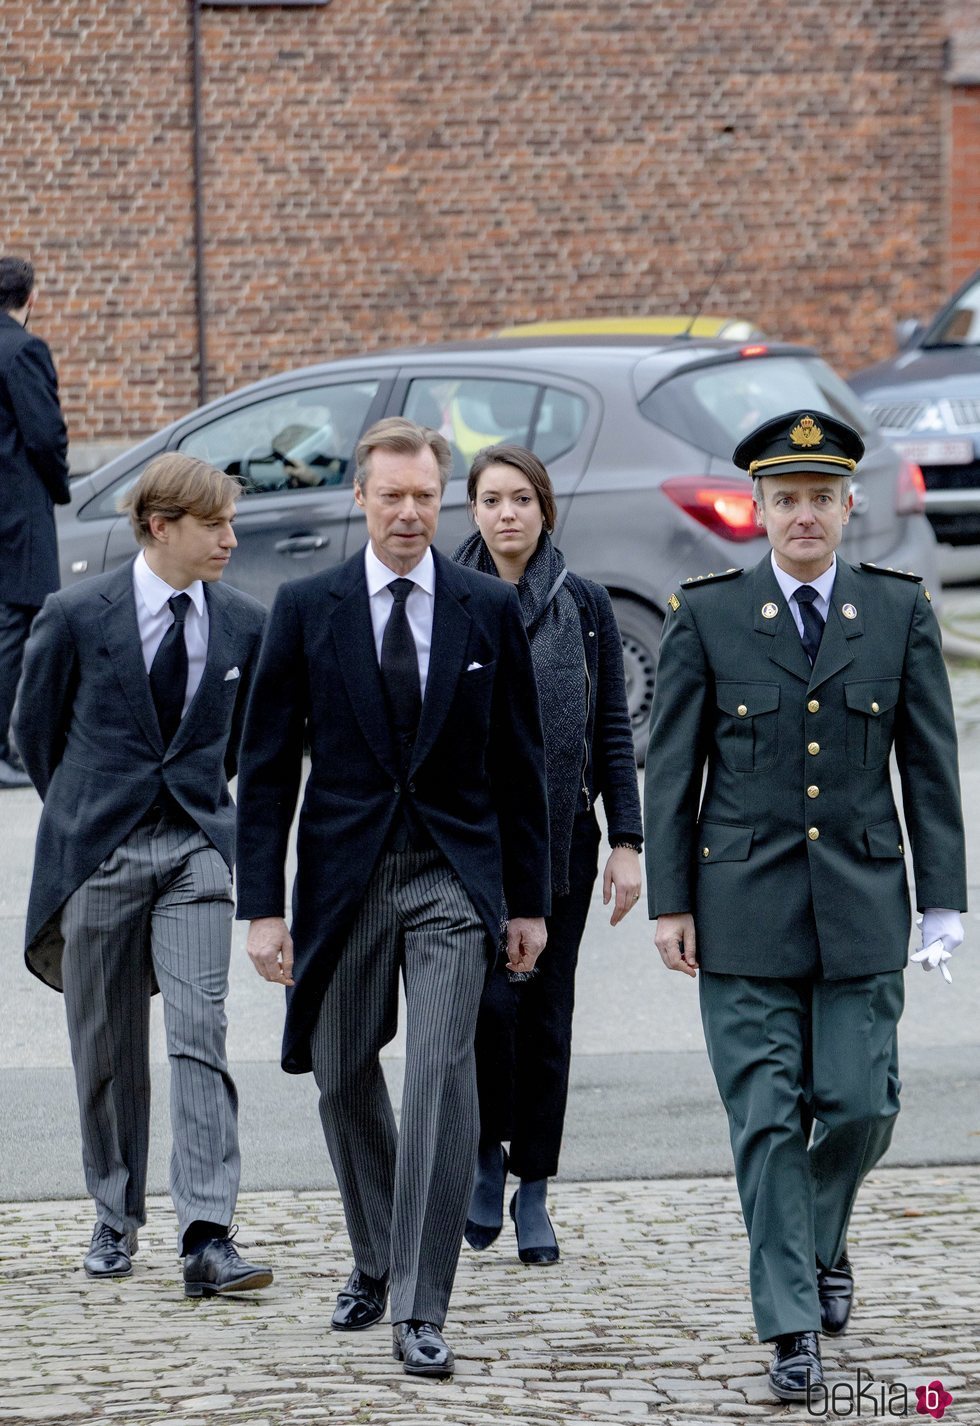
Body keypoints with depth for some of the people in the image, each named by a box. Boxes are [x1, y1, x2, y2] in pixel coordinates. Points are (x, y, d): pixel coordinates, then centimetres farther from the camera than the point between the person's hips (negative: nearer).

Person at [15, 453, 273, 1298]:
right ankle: (116, 1222, 23)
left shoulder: (244, 625, 2)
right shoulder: (77, 616, -6)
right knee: (108, 1052, 8)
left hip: (197, 849, 1)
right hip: (96, 851, -1)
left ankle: (207, 1238, -17)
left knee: (200, 1037, -12)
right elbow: (35, 726, 7)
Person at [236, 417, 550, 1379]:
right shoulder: (307, 609, 1)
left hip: (453, 876, -1)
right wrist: (263, 906, -5)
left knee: (441, 1076, -14)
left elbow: (519, 764, 8)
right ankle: (375, 1261, 35)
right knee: (345, 1081, 11)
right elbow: (266, 767, 1)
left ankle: (420, 1311, -13)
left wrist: (529, 900, 7)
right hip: (344, 877, 1)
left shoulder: (488, 610, 3)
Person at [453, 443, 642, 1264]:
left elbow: (614, 733, 6)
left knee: (548, 1012, 4)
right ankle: (487, 1154, 9)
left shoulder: (585, 606, 5)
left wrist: (627, 843, 0)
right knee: (490, 997, -14)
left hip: (561, 838, 2)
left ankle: (534, 1192, 14)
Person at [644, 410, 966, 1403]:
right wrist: (669, 903, -2)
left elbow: (931, 765, 6)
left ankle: (821, 1242, 32)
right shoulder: (705, 615, 1)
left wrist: (944, 903, 2)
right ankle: (792, 1327, 3)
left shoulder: (901, 611, 5)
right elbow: (671, 771, 3)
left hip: (861, 905, 1)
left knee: (860, 1105, 1)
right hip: (745, 908, -1)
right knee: (767, 1118, -3)